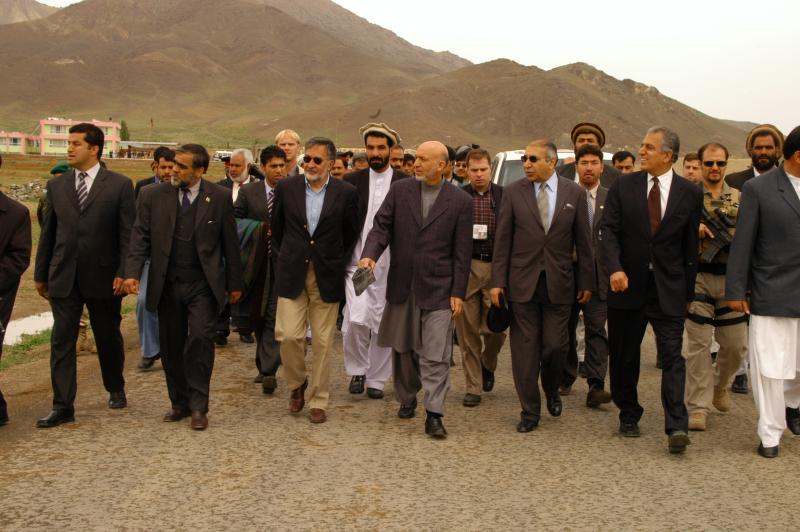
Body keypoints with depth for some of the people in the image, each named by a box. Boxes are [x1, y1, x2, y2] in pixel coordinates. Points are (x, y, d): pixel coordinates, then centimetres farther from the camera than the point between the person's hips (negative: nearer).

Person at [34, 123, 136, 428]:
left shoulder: (120, 186, -4)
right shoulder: (56, 185, 7)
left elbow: (127, 234, -5)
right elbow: (48, 232, 11)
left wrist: (124, 273, -12)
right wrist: (41, 274, 10)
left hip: (103, 277, -2)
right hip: (63, 277, 3)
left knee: (108, 338, 12)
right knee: (62, 341, 0)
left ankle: (115, 390, 34)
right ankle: (63, 406, 5)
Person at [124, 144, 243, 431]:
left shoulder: (220, 197, -1)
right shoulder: (153, 195, 2)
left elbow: (230, 242, 3)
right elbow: (140, 237, 1)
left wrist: (234, 283, 5)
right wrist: (132, 273, -13)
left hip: (203, 285, -2)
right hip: (167, 285, 3)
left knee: (200, 339, -13)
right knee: (171, 347, 8)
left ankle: (198, 406, -2)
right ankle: (179, 403, 23)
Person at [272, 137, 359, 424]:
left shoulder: (346, 193, -2)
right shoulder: (286, 187, 1)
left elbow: (351, 234, 9)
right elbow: (276, 228, 13)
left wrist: (338, 263, 7)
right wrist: (282, 259, 11)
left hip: (327, 277, 0)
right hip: (292, 273, 1)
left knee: (322, 342, 4)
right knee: (288, 335, -7)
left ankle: (318, 401, 18)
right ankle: (297, 384, 21)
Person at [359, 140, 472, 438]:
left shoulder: (460, 201, -3)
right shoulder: (399, 190, 3)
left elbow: (462, 252, -3)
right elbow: (381, 226, 1)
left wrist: (458, 293, -5)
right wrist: (370, 254, -19)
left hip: (438, 289, -3)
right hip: (402, 287, 3)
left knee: (436, 356, -5)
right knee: (403, 349, 16)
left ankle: (434, 415, 1)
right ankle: (407, 399, 35)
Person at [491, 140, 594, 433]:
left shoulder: (574, 193, 3)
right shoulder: (513, 192, 1)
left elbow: (583, 241, 6)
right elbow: (502, 239, 2)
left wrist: (587, 282, 5)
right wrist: (498, 281, -3)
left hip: (558, 282, 0)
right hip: (522, 282, 0)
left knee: (556, 345, 2)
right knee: (525, 348, 2)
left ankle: (552, 391, 33)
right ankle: (530, 411, 14)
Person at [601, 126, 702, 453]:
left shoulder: (690, 193, 1)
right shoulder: (623, 186, 1)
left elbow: (690, 246, 4)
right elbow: (609, 231, -4)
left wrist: (689, 291, 6)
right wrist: (615, 269, -21)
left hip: (669, 289, -1)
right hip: (628, 284, 2)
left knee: (672, 355, -7)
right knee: (624, 356, 10)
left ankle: (676, 427, -6)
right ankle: (629, 416, 26)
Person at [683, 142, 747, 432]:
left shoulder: (740, 198, 10)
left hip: (730, 280, 3)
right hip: (697, 278, -3)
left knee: (736, 345, 7)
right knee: (698, 344, -2)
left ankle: (719, 384, 37)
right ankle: (698, 408, 5)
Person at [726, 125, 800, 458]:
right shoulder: (758, 189, -6)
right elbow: (742, 243, -6)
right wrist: (735, 291, -7)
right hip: (772, 296, -4)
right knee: (770, 368, 2)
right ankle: (770, 434, 15)